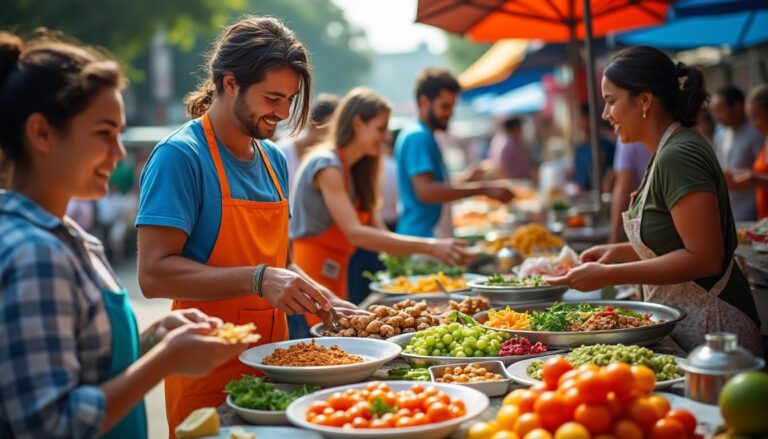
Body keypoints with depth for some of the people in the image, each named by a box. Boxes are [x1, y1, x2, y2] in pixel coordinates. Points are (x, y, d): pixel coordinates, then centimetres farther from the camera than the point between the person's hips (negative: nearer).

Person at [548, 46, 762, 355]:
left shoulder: (679, 156, -20)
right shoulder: (668, 153, 11)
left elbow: (704, 257, -25)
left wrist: (608, 275, -24)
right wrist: (618, 252, 7)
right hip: (683, 322, 9)